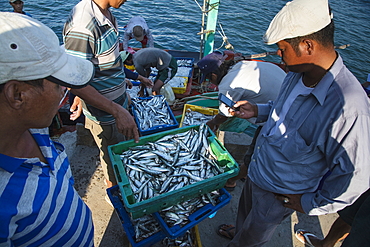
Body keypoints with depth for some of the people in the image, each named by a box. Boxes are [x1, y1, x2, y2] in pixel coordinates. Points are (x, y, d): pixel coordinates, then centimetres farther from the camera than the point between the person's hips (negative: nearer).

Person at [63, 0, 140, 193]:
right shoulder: (82, 25, -30)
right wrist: (117, 111, -32)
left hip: (117, 103, 9)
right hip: (104, 114, -8)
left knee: (122, 148, 27)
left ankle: (113, 178, 54)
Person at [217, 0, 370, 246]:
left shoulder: (350, 108, -37)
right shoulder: (298, 74, -11)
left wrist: (312, 203, -18)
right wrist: (257, 111, -1)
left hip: (281, 193, -7)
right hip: (258, 170, 7)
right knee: (245, 214, 35)